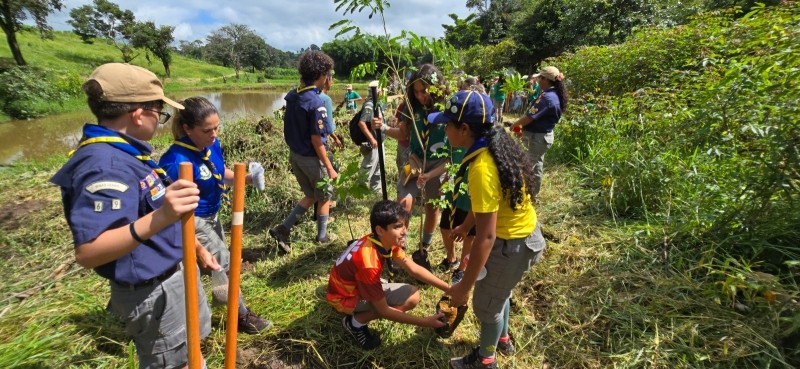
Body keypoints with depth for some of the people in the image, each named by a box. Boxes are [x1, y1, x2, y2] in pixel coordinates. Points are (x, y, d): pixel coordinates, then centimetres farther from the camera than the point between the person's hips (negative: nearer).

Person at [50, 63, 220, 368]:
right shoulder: (105, 164, -28)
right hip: (153, 293, -9)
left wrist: (194, 247, 16)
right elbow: (87, 253, -35)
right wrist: (158, 219, -50)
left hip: (175, 274, 9)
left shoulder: (123, 153, 4)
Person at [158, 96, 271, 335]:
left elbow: (222, 174, 7)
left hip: (211, 216, 8)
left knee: (215, 263, 23)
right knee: (224, 265, 2)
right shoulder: (176, 162, -31)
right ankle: (242, 315, 22)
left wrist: (247, 178, -13)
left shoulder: (212, 144, -9)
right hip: (192, 222, -7)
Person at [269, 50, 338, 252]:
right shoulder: (316, 103, -23)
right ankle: (322, 236, 30)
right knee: (324, 196, 15)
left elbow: (292, 128, 8)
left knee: (311, 195, 23)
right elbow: (316, 140, -22)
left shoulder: (291, 96, 1)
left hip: (294, 154, 7)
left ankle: (283, 229, 16)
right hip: (311, 158, -7)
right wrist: (329, 168, -16)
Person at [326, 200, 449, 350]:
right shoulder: (368, 263, -37)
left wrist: (448, 288, -13)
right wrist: (426, 322, -26)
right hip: (345, 297, -8)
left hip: (356, 285, 8)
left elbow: (414, 269, -7)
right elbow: (383, 310, -28)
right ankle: (355, 322, -3)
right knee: (412, 298, -18)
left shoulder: (385, 241, -13)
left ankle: (360, 312, 9)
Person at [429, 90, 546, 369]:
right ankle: (502, 339, 56)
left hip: (512, 244, -9)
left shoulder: (482, 169, -34)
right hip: (522, 232, 9)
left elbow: (486, 237, -32)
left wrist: (464, 287, -24)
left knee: (486, 303, 14)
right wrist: (466, 225, 23)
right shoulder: (495, 144, -4)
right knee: (498, 291, 30)